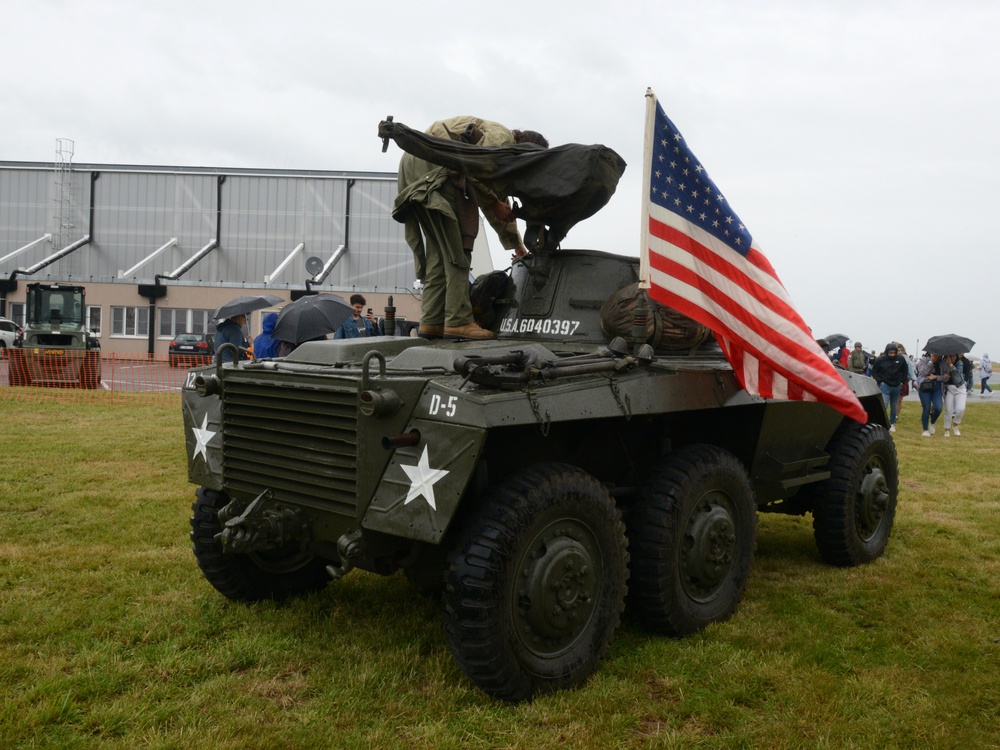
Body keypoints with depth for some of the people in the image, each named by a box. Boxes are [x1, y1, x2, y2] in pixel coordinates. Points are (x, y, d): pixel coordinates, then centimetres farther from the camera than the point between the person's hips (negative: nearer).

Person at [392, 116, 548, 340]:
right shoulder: (501, 137, -2)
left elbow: (500, 200, 33)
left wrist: (517, 244, 36)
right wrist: (493, 203, -5)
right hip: (432, 163, -10)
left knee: (439, 248, 7)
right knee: (456, 247, -12)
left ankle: (431, 321, 3)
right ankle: (459, 321, -16)